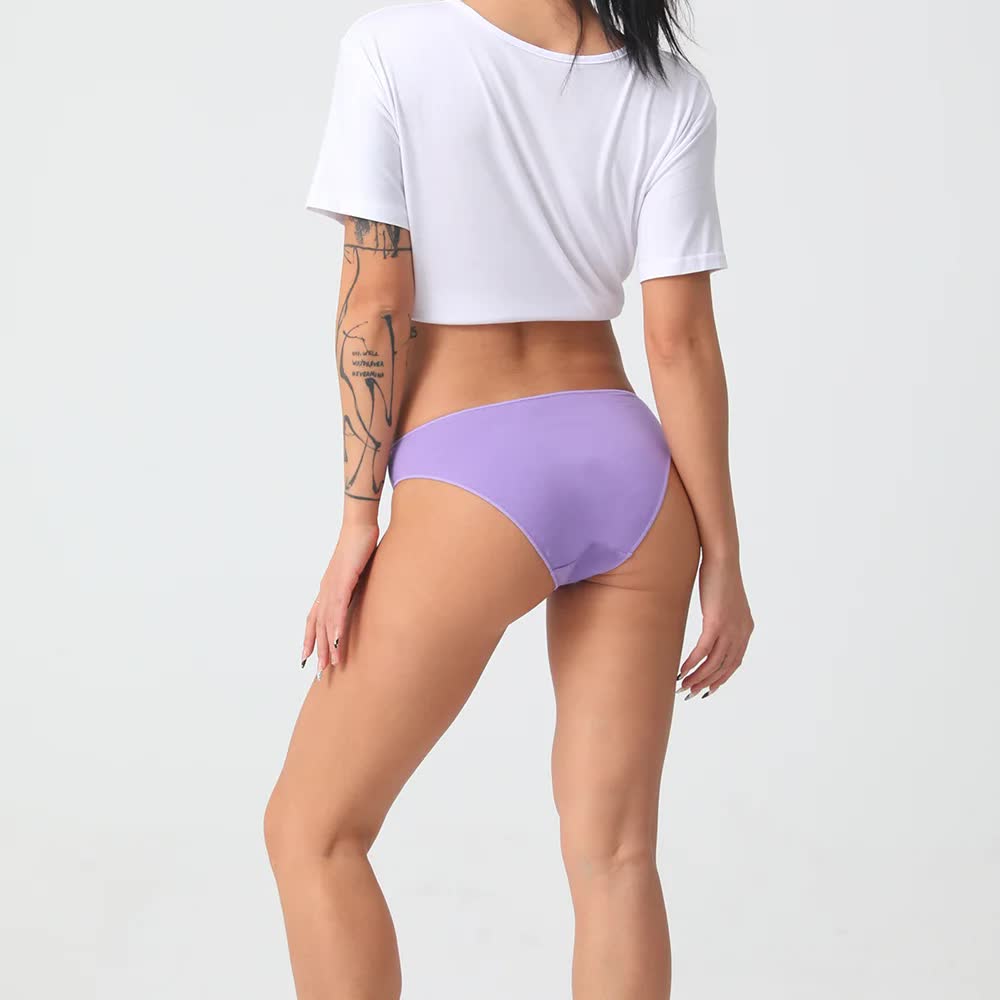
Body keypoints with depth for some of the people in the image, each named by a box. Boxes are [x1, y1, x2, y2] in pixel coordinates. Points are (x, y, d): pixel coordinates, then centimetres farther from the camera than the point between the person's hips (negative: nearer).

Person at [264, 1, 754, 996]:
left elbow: (375, 303, -8)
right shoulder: (669, 89, 3)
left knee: (311, 828, 11)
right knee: (615, 854, 9)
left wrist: (357, 515, -2)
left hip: (473, 476, -4)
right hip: (630, 466, 5)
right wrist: (722, 556, 4)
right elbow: (680, 340, 0)